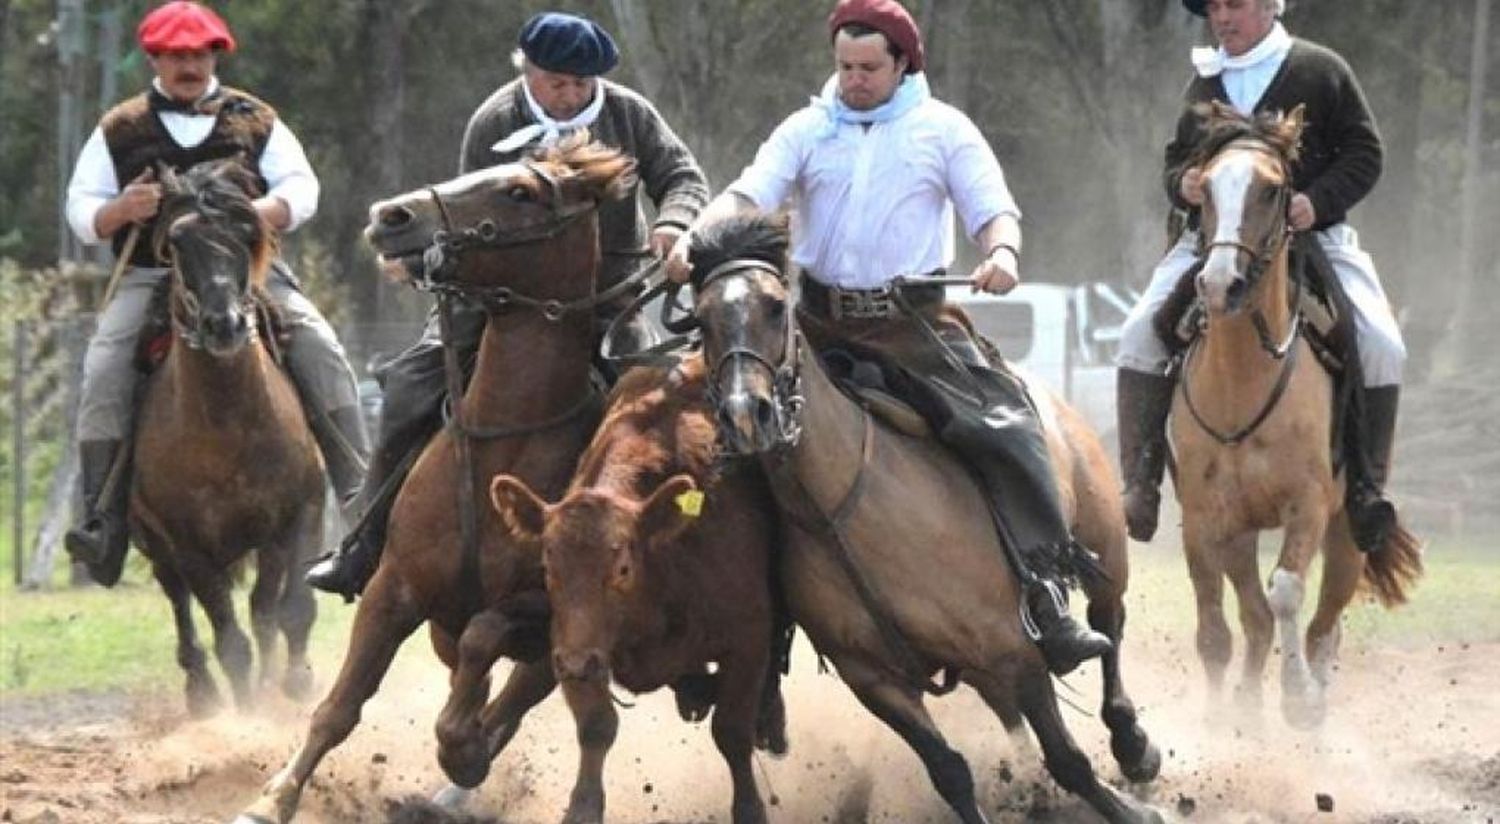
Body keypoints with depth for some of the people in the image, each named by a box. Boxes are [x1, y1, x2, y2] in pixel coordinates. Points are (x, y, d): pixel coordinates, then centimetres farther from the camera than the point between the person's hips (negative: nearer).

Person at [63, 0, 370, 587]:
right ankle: (101, 520, -23)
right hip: (149, 275, 0)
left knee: (318, 345, -21)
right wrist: (120, 211, -14)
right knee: (105, 369, -24)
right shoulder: (120, 131, 10)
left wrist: (267, 211, -17)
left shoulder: (255, 122, 11)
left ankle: (359, 489, -16)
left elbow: (301, 187, 6)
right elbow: (82, 211, 9)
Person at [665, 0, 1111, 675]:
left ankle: (1046, 600, -22)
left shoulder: (943, 129, 7)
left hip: (914, 324, -3)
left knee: (1007, 428, -20)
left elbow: (992, 209, 2)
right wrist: (696, 238, -23)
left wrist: (1002, 251, -22)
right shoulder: (807, 130, 9)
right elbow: (750, 194, -3)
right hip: (820, 325, 3)